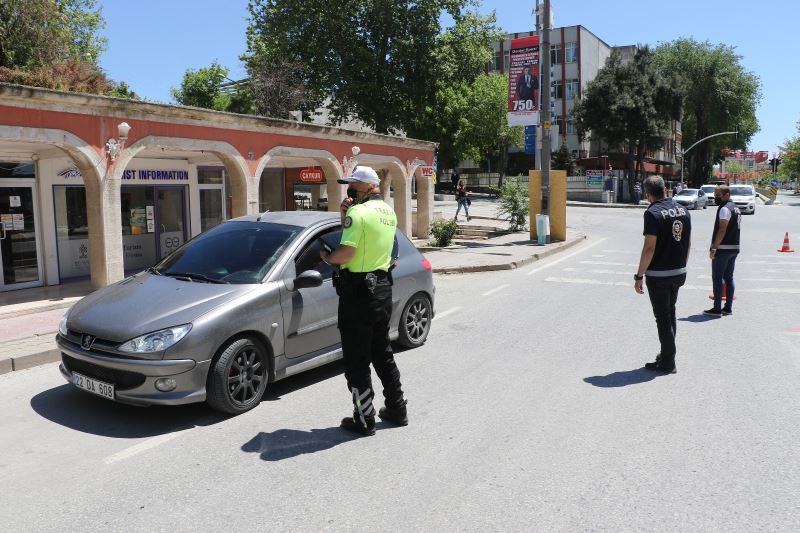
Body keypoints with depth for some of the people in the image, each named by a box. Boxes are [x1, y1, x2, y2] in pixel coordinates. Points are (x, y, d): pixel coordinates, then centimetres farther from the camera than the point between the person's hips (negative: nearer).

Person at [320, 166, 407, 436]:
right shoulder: (389, 212, 12)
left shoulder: (359, 212, -16)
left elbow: (346, 252, -24)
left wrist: (327, 257, -5)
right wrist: (345, 215, 2)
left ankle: (364, 419, 9)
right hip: (383, 288, 9)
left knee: (356, 360, 2)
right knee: (382, 353, 20)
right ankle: (397, 409, 29)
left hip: (359, 292, -9)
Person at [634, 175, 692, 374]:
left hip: (658, 275, -7)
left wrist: (639, 276, -14)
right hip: (679, 273, 7)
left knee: (663, 318, 3)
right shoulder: (683, 210, 6)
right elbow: (688, 243, 11)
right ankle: (667, 354, 31)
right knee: (670, 314, 21)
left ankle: (667, 363, 11)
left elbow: (649, 248, -20)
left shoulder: (653, 213, -17)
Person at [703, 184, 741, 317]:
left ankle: (717, 309, -3)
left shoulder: (725, 209, -14)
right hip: (734, 248, 10)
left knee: (717, 278, -4)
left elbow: (722, 230, -21)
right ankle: (728, 308, 16)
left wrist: (713, 248, -20)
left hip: (723, 248, -10)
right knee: (729, 278, 12)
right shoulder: (735, 208, 17)